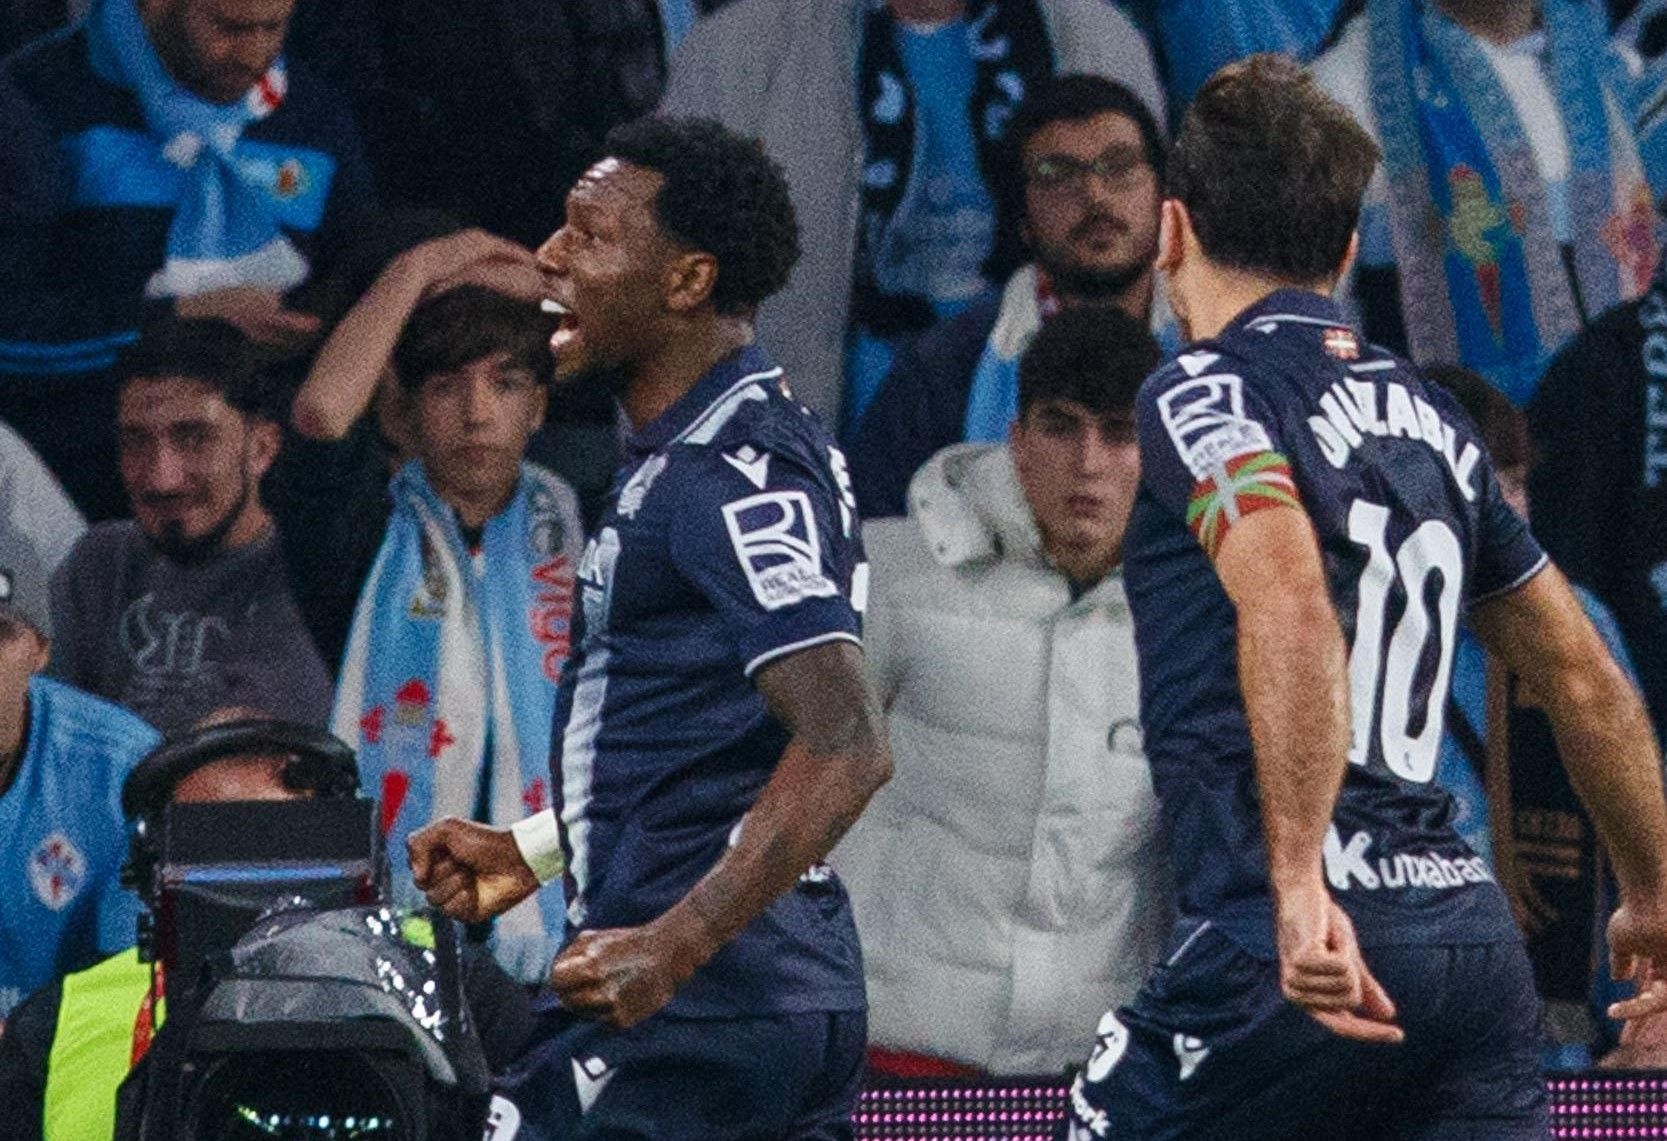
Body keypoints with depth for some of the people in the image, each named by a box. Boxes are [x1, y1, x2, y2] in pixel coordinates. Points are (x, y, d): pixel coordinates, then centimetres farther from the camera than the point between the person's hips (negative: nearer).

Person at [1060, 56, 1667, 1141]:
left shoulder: (1204, 397, -3)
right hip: (1473, 927, 6)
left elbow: (1290, 604, -23)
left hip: (1299, 946, -6)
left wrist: (1298, 882, -29)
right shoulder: (1430, 416, 19)